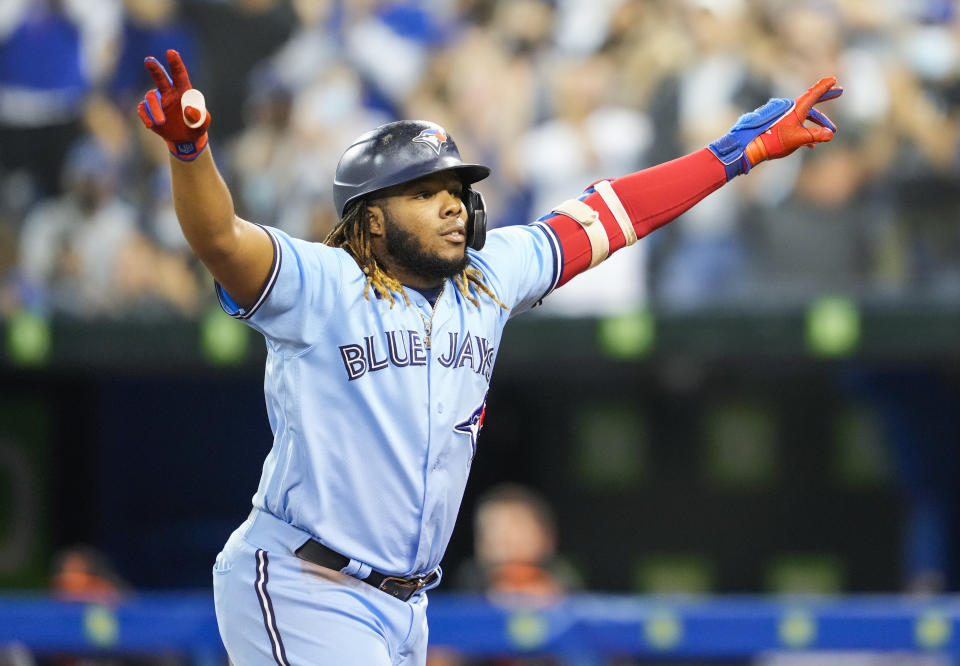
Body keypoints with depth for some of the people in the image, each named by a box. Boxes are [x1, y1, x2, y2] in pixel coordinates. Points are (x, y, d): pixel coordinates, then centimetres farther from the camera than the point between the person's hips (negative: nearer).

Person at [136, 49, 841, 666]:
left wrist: (744, 148, 21)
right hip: (301, 596, -7)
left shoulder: (488, 279, 10)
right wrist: (189, 149, -46)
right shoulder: (318, 285, -9)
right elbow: (221, 238, -26)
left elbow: (604, 218, 17)